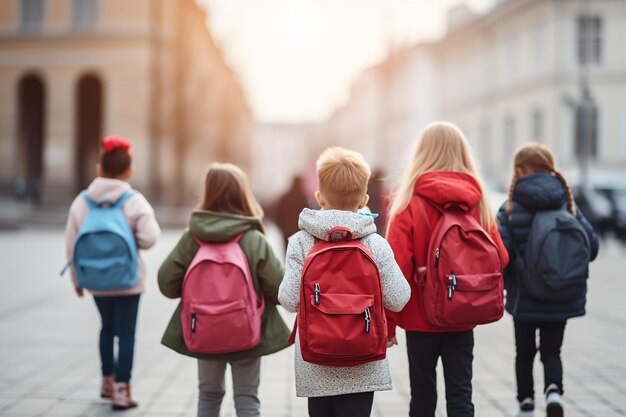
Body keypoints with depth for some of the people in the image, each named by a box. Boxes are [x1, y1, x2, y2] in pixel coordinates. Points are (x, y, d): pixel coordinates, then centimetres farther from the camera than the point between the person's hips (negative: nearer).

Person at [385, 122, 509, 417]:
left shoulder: (410, 202, -11)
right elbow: (500, 257, 0)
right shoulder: (478, 201, -1)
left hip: (421, 316, -2)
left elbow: (397, 266, -15)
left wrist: (388, 321, -9)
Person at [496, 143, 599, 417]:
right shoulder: (568, 206, -1)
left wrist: (506, 277, 3)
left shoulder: (510, 210, -10)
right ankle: (554, 390, -10)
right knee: (551, 352, 15)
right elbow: (591, 246, -1)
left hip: (524, 299, -2)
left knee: (525, 354, 17)